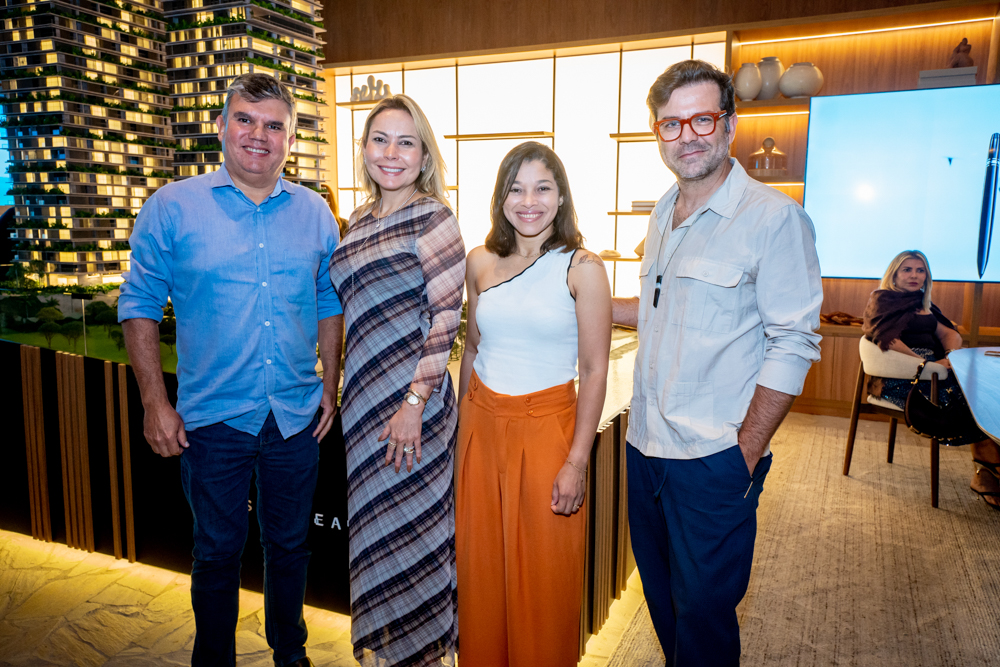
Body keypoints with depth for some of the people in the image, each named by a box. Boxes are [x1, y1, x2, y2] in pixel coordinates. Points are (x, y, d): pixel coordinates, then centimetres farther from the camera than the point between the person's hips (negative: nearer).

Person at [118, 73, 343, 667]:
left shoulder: (315, 213, 2)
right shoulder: (172, 208, -5)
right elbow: (140, 305, -2)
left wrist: (331, 384, 5)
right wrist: (155, 402, -7)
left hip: (297, 416, 3)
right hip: (214, 418, -2)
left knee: (290, 545, 18)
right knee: (218, 552, 13)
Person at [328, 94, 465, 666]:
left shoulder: (433, 218, -10)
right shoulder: (361, 220, 11)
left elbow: (446, 317, -15)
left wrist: (415, 402, -19)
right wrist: (344, 392, 16)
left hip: (410, 399, -7)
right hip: (364, 400, 7)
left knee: (408, 528, 5)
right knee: (375, 526, 19)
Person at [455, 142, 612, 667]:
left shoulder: (582, 268, -8)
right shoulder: (481, 263, 3)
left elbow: (594, 373, -9)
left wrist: (577, 462, -12)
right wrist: (464, 425, 13)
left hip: (546, 427, -3)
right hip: (482, 426, 4)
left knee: (542, 576, 9)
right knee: (480, 565, 16)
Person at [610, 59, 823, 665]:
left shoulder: (773, 216, -13)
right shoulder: (664, 214, 9)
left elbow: (793, 344, -15)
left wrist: (746, 455, -16)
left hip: (714, 458, -7)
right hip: (646, 444, 7)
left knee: (703, 614, 10)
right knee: (661, 596, 22)